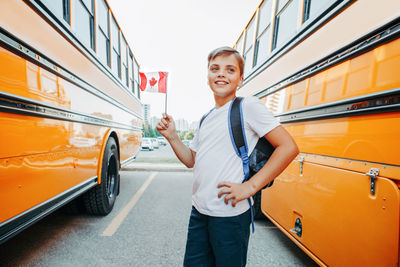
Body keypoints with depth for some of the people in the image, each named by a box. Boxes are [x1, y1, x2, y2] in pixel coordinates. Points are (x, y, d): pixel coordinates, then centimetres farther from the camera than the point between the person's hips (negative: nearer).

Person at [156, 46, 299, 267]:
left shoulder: (248, 106, -8)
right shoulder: (206, 119, 11)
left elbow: (289, 148, -14)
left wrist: (250, 186, -17)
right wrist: (171, 136, 0)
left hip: (229, 215, -6)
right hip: (199, 211, 7)